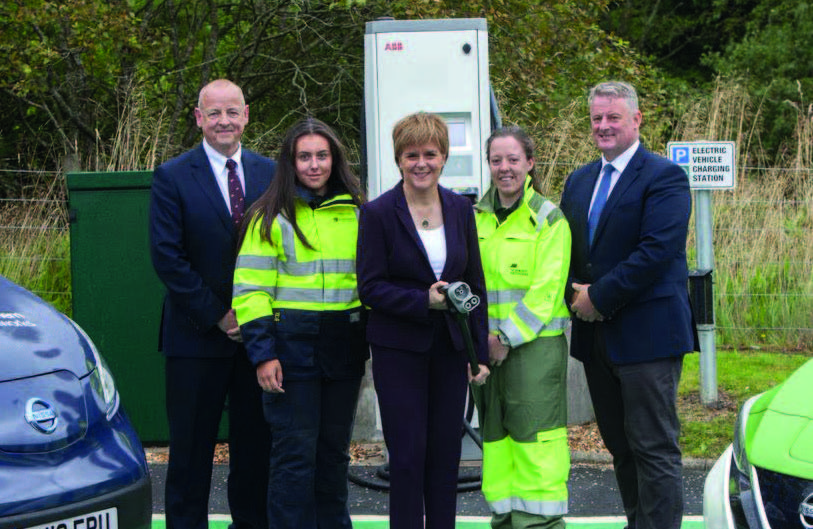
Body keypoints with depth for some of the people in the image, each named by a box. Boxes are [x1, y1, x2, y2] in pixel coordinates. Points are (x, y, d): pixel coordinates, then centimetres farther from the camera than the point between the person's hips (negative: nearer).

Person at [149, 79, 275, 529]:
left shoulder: (269, 173, 8)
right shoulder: (172, 177, -4)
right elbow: (167, 257, -9)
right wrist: (217, 315, -12)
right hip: (197, 337, -3)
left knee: (256, 445, 11)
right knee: (190, 450, 4)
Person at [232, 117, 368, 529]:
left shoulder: (356, 213, 12)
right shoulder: (271, 216, 0)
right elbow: (250, 289, -4)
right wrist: (263, 353, -12)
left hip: (344, 345, 4)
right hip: (291, 344, -4)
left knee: (335, 449, 12)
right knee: (294, 452, -4)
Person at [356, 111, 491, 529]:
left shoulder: (460, 209, 6)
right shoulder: (378, 213, -7)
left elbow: (476, 285, 10)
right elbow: (369, 287, -9)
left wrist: (480, 352, 7)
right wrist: (424, 301, -22)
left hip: (449, 349, 4)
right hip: (399, 349, -4)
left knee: (447, 452, 8)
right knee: (407, 454, -2)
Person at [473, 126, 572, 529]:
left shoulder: (549, 219, -4)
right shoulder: (477, 218, 13)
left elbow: (546, 291, -10)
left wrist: (508, 338, -14)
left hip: (536, 343, -5)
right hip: (488, 345, 5)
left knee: (534, 434, -7)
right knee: (496, 436, 9)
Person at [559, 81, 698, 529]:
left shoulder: (664, 177, -8)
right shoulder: (579, 181, 16)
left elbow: (658, 251, -18)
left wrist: (600, 297, -16)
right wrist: (576, 296, -3)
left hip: (646, 335, -7)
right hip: (596, 336, 8)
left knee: (655, 449, -5)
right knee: (620, 446, 14)